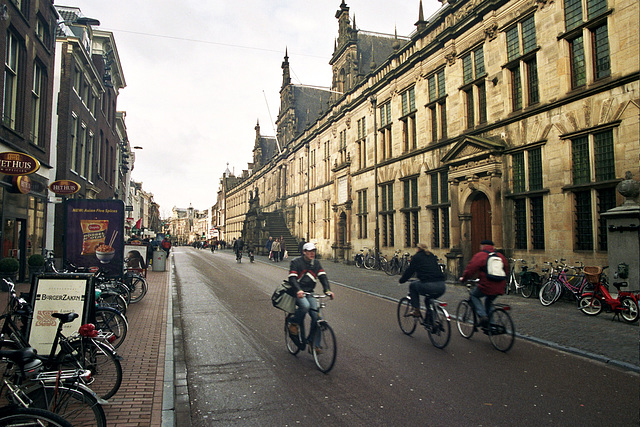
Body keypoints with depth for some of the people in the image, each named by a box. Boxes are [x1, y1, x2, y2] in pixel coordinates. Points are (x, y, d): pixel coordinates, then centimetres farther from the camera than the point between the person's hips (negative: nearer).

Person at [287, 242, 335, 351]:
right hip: (297, 292, -4)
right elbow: (292, 278, -16)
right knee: (305, 306, -35)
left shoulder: (316, 263, 10)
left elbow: (323, 276, 0)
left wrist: (327, 290, -18)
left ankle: (314, 344, -3)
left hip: (309, 293, 5)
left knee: (316, 315, -12)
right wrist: (298, 290, -35)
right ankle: (294, 323, -7)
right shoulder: (296, 262, -6)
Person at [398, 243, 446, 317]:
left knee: (412, 286, 24)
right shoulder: (432, 256, 26)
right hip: (442, 287, 6)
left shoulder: (416, 257, 10)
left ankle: (416, 311, 18)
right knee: (429, 299, 34)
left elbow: (409, 270, 12)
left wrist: (401, 280, 28)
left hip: (428, 286, -6)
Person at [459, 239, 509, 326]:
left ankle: (482, 315, 0)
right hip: (499, 288, 6)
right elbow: (506, 271, 25)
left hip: (486, 286, -6)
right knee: (489, 301, 28)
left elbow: (470, 269, -5)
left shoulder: (479, 256, -2)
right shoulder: (501, 256, 16)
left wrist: (463, 278, 12)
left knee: (474, 295, 19)